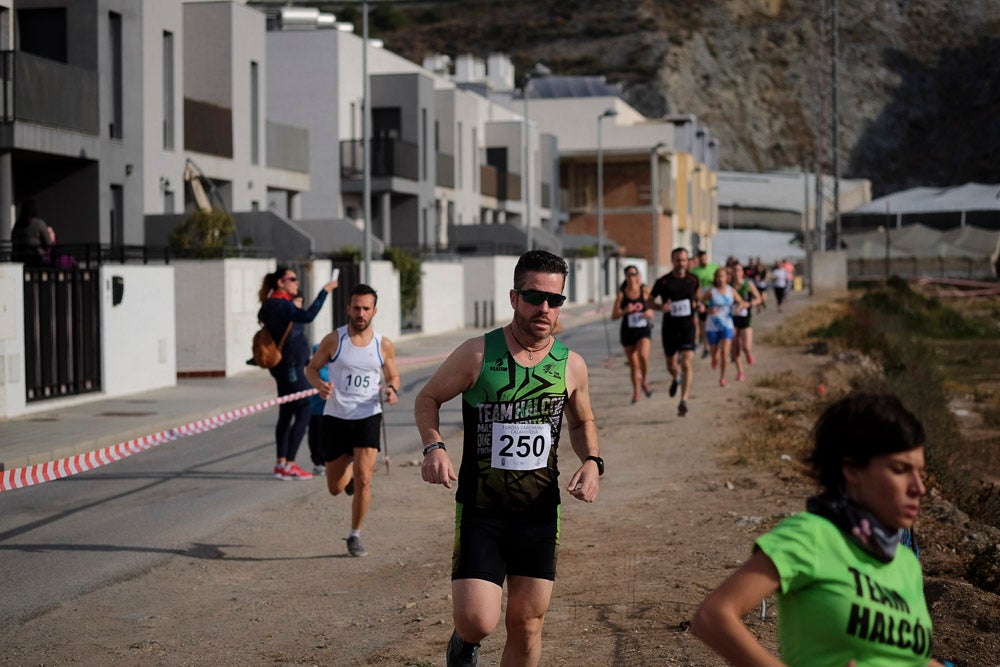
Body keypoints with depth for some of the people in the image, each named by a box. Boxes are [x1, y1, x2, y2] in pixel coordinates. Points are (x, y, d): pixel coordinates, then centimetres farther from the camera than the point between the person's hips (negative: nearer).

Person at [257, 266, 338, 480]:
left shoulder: (271, 304, 12)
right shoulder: (281, 305, -18)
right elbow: (307, 316, -35)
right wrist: (324, 291, -32)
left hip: (284, 366, 10)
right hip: (291, 366, -10)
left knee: (286, 414, 14)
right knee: (303, 413, -9)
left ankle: (281, 463, 17)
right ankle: (289, 465, -11)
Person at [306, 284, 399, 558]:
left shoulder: (384, 345, 0)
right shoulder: (333, 340, -5)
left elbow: (393, 376, 14)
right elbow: (312, 368, 6)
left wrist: (393, 390, -9)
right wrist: (320, 385, -16)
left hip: (368, 417, 0)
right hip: (335, 418, 1)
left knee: (363, 479, -17)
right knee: (335, 488, 9)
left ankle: (355, 536, 2)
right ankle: (350, 469, 47)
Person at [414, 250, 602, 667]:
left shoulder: (571, 365, 1)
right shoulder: (477, 355, -9)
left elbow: (582, 422, 18)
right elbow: (428, 399, 4)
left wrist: (592, 461, -2)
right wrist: (433, 447, -15)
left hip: (540, 514, 3)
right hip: (481, 512, -3)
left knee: (527, 626, 7)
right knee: (478, 622, -13)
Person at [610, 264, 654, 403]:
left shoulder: (645, 291, -2)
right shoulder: (621, 294, -4)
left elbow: (652, 306, 11)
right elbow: (614, 316, -3)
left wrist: (650, 313, -11)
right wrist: (625, 311, -21)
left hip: (643, 330, -1)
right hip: (628, 332, 1)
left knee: (643, 355, -26)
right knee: (633, 364, 6)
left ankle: (644, 381, 0)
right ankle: (636, 391, 27)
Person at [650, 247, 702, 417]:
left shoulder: (693, 280, 2)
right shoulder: (663, 282, -6)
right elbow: (648, 301, 3)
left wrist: (698, 305, 0)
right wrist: (660, 307, -17)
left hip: (688, 326, 0)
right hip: (670, 328, 0)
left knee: (687, 364, -15)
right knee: (671, 366, 11)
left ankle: (684, 402, -16)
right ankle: (676, 378, 48)